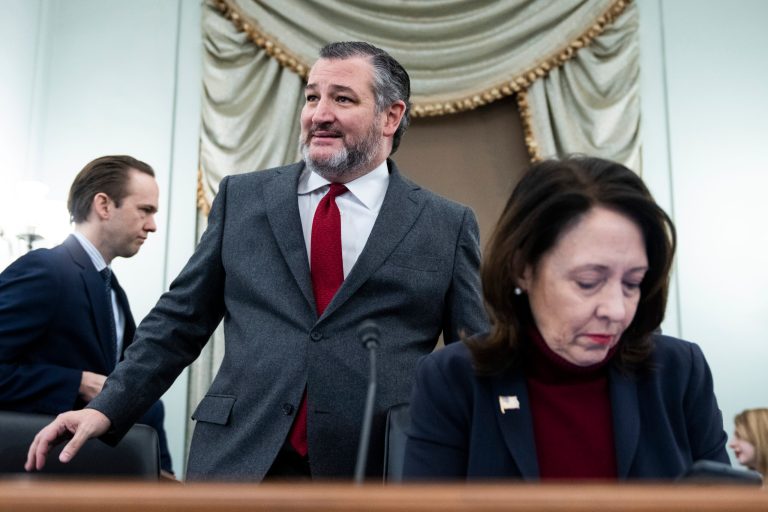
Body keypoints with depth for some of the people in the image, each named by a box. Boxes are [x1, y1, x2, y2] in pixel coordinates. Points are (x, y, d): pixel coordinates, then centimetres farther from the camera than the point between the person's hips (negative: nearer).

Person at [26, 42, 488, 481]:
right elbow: (181, 319, 9)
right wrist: (107, 409, 3)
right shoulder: (242, 197, 8)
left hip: (378, 472, -1)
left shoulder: (448, 226, 3)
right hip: (238, 461, 2)